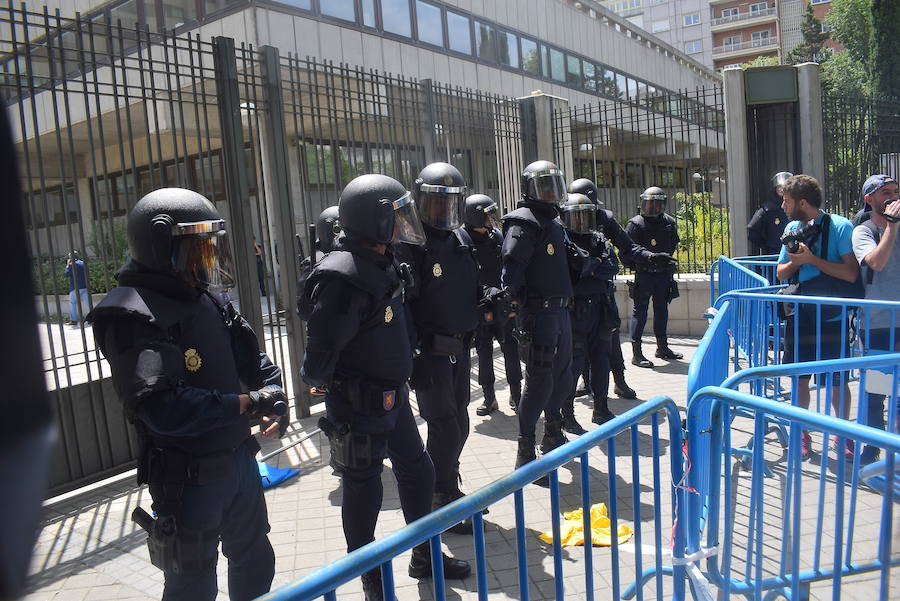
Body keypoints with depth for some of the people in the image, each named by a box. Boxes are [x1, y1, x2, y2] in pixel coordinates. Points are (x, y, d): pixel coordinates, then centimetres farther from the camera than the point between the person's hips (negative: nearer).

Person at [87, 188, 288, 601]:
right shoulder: (131, 315, -22)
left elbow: (250, 355, 10)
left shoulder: (207, 299, 4)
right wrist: (245, 403, -27)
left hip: (239, 456, 8)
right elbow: (161, 407, -33)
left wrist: (274, 395, -8)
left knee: (254, 562, 25)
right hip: (188, 480, -7)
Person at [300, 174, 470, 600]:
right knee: (364, 492, 9)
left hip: (394, 396, 9)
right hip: (360, 408, -9)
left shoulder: (381, 264, 5)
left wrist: (399, 383, 13)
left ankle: (425, 557, 42)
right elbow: (322, 349, -27)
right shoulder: (343, 277, -26)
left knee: (418, 473, 21)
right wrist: (322, 382, -9)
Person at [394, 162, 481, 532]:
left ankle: (448, 491, 36)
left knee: (459, 425, 17)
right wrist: (410, 350, -26)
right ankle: (444, 504, 16)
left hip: (460, 347, 8)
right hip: (430, 351, -8)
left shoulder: (461, 239, 10)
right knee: (444, 428, -1)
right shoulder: (409, 245, -15)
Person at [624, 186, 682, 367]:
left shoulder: (669, 223, 5)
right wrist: (637, 266, -6)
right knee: (640, 310, -4)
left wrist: (666, 262, 15)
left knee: (662, 309, 15)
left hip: (664, 274, 6)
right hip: (644, 275, -6)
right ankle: (636, 353, 0)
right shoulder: (636, 224, -11)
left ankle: (662, 347, 30)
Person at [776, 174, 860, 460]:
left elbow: (852, 273, -19)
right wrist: (795, 261, -10)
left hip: (831, 318, -4)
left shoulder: (840, 226, -10)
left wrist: (812, 259, -20)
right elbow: (781, 273, 10)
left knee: (837, 381, 6)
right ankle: (802, 434, 23)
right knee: (800, 378, 9)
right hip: (799, 316, 4)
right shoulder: (792, 228, 7)